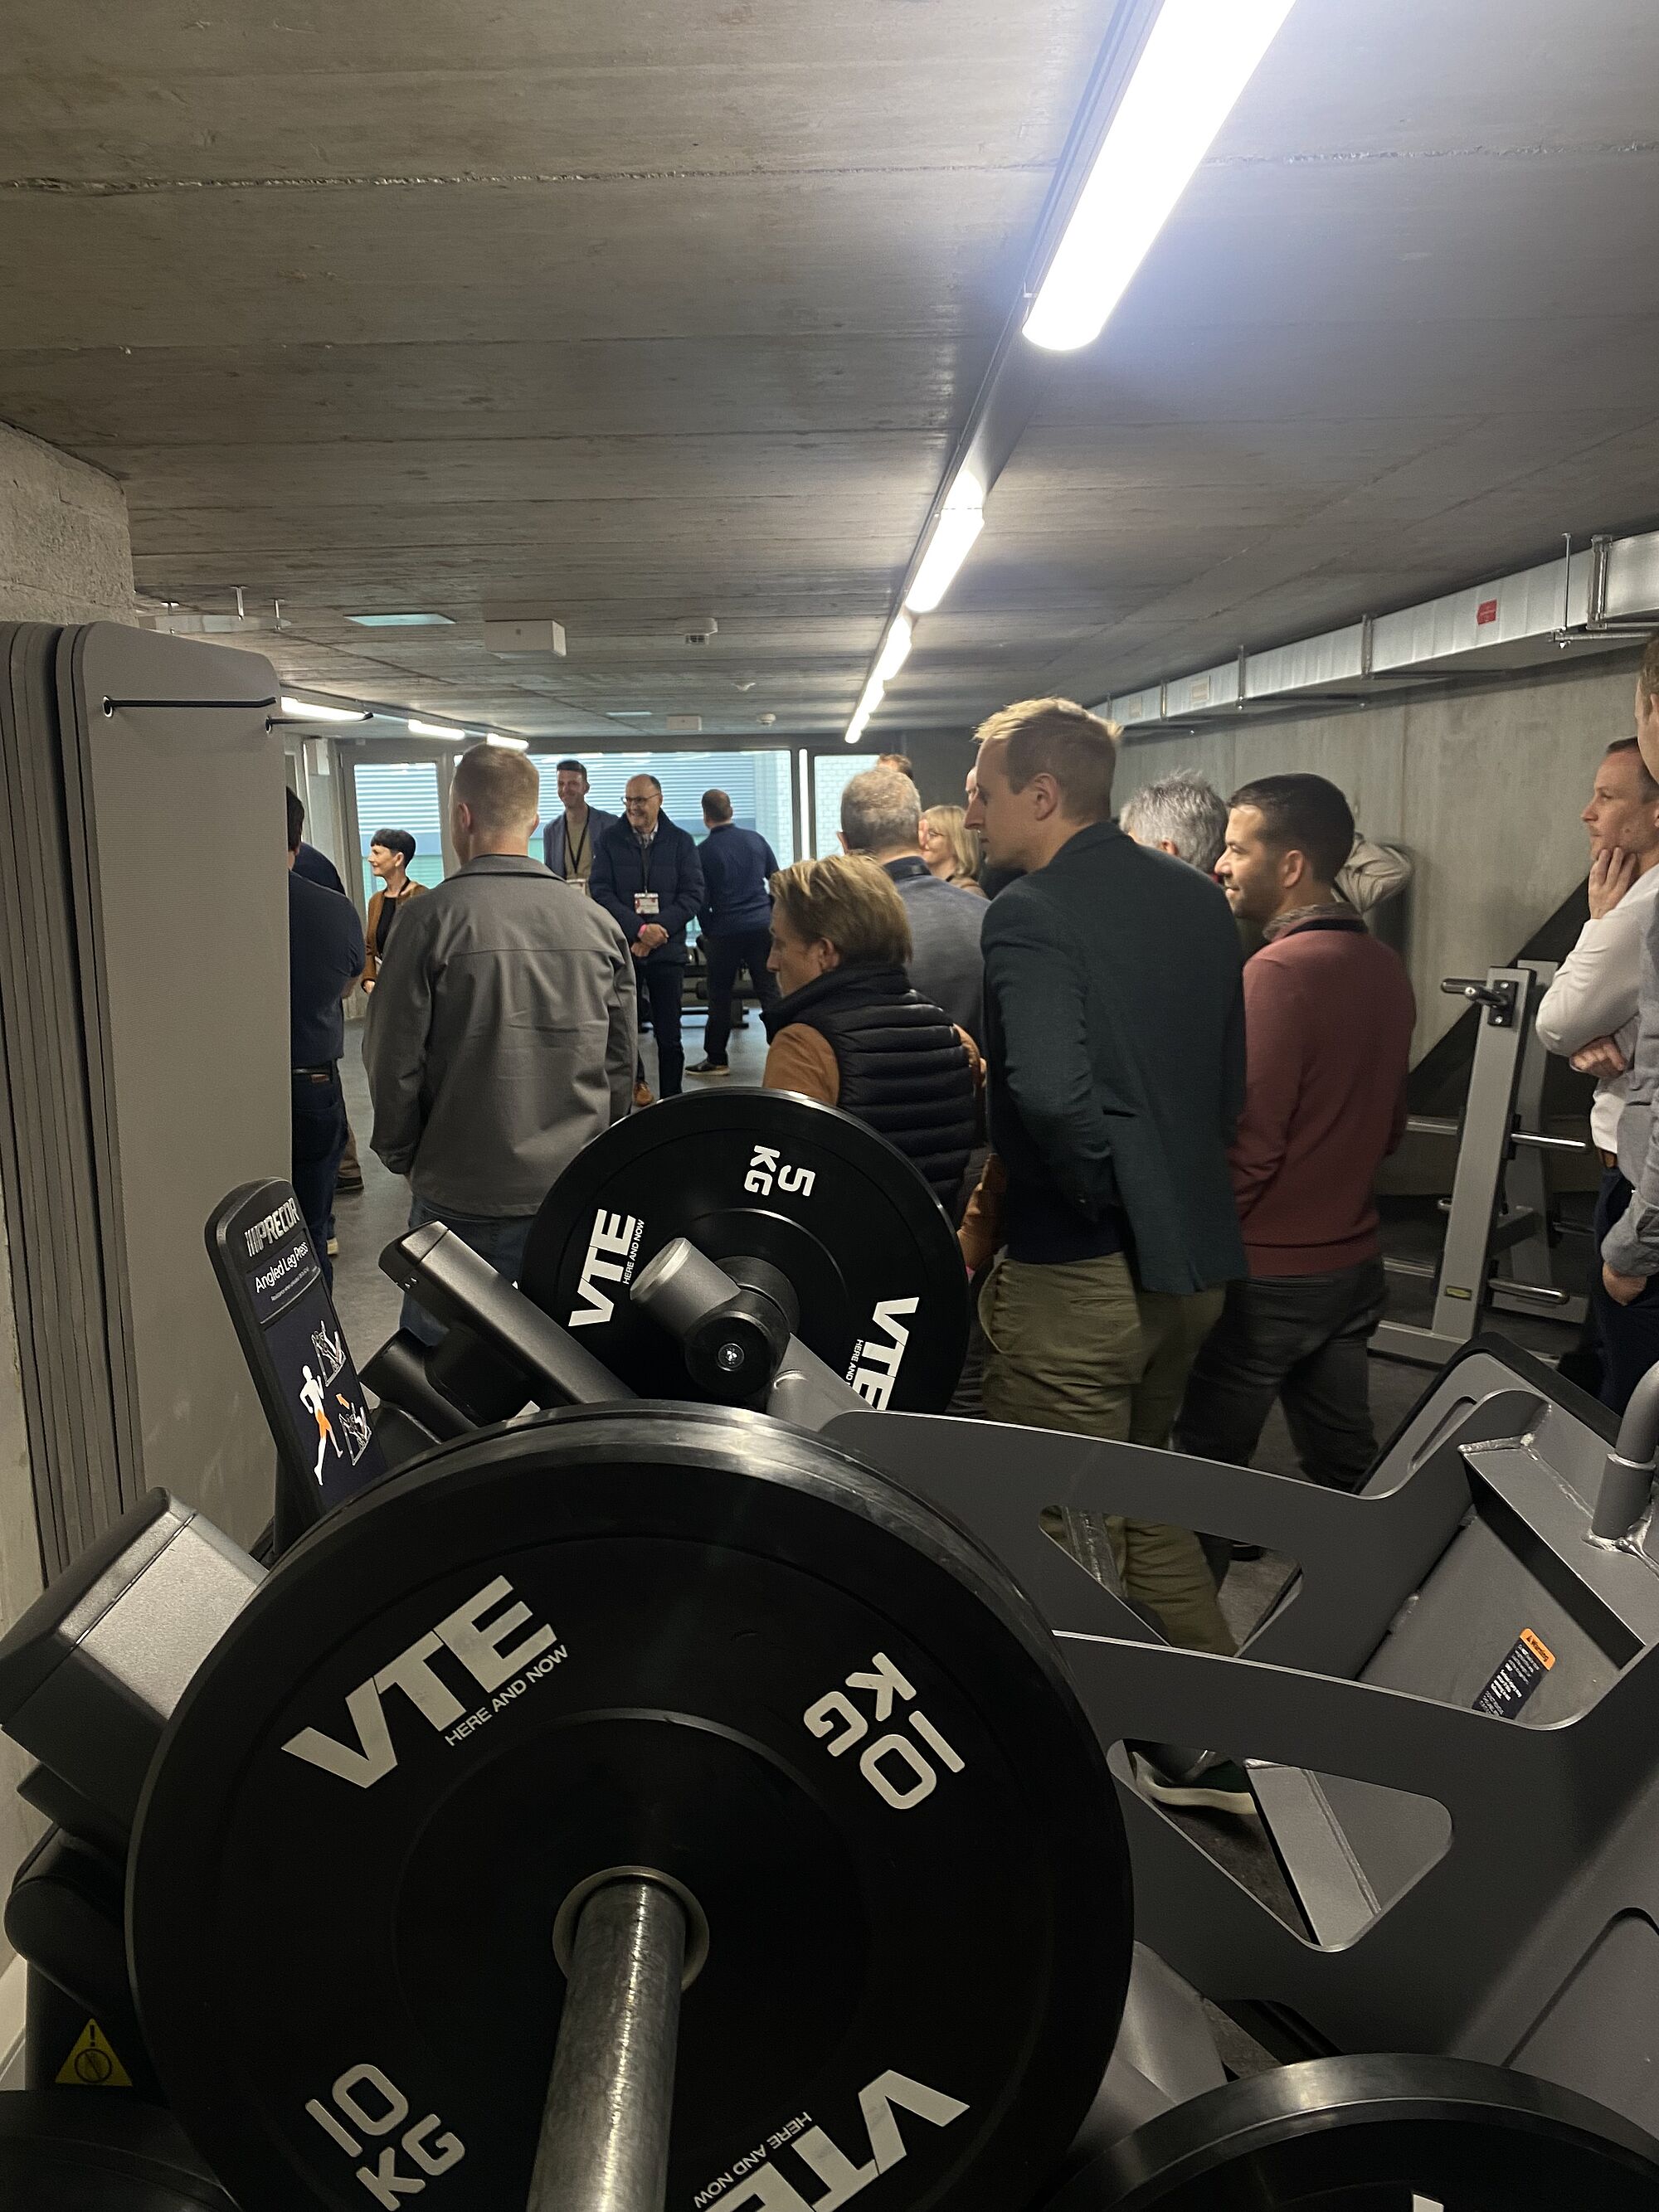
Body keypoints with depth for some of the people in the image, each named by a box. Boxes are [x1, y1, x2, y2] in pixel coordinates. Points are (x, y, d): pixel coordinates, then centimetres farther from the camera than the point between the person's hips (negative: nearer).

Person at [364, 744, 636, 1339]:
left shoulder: (433, 919, -11)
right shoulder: (598, 922, 1)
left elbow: (394, 1061, -7)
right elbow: (621, 1063, 7)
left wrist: (402, 1156, 10)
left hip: (463, 1198, -4)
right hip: (575, 1197, 4)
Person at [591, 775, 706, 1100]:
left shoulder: (681, 841, 5)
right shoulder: (610, 841, 4)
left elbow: (694, 893, -1)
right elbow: (601, 892, -4)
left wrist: (659, 929, -13)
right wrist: (639, 929, -16)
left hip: (667, 950, 0)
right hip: (621, 949, 0)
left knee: (668, 1034, 3)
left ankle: (671, 1100, 11)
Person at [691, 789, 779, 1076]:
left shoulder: (704, 851, -5)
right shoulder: (755, 839, 4)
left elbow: (701, 900, -2)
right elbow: (778, 881, 10)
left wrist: (708, 933, 11)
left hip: (725, 931, -3)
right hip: (762, 926, 3)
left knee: (720, 995, 6)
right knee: (769, 991, 6)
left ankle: (717, 1059, 11)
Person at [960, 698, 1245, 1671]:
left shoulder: (1031, 912, -17)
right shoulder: (1198, 897, 8)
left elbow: (1052, 1092, -33)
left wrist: (1099, 1191, -17)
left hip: (1078, 1271, -9)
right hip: (1197, 1258, 9)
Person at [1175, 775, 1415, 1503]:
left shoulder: (1277, 970, -19)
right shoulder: (1385, 965, 5)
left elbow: (1247, 1142, -22)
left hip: (1265, 1273, -8)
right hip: (1353, 1259, 8)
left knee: (1208, 1469, 7)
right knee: (1344, 1463, 17)